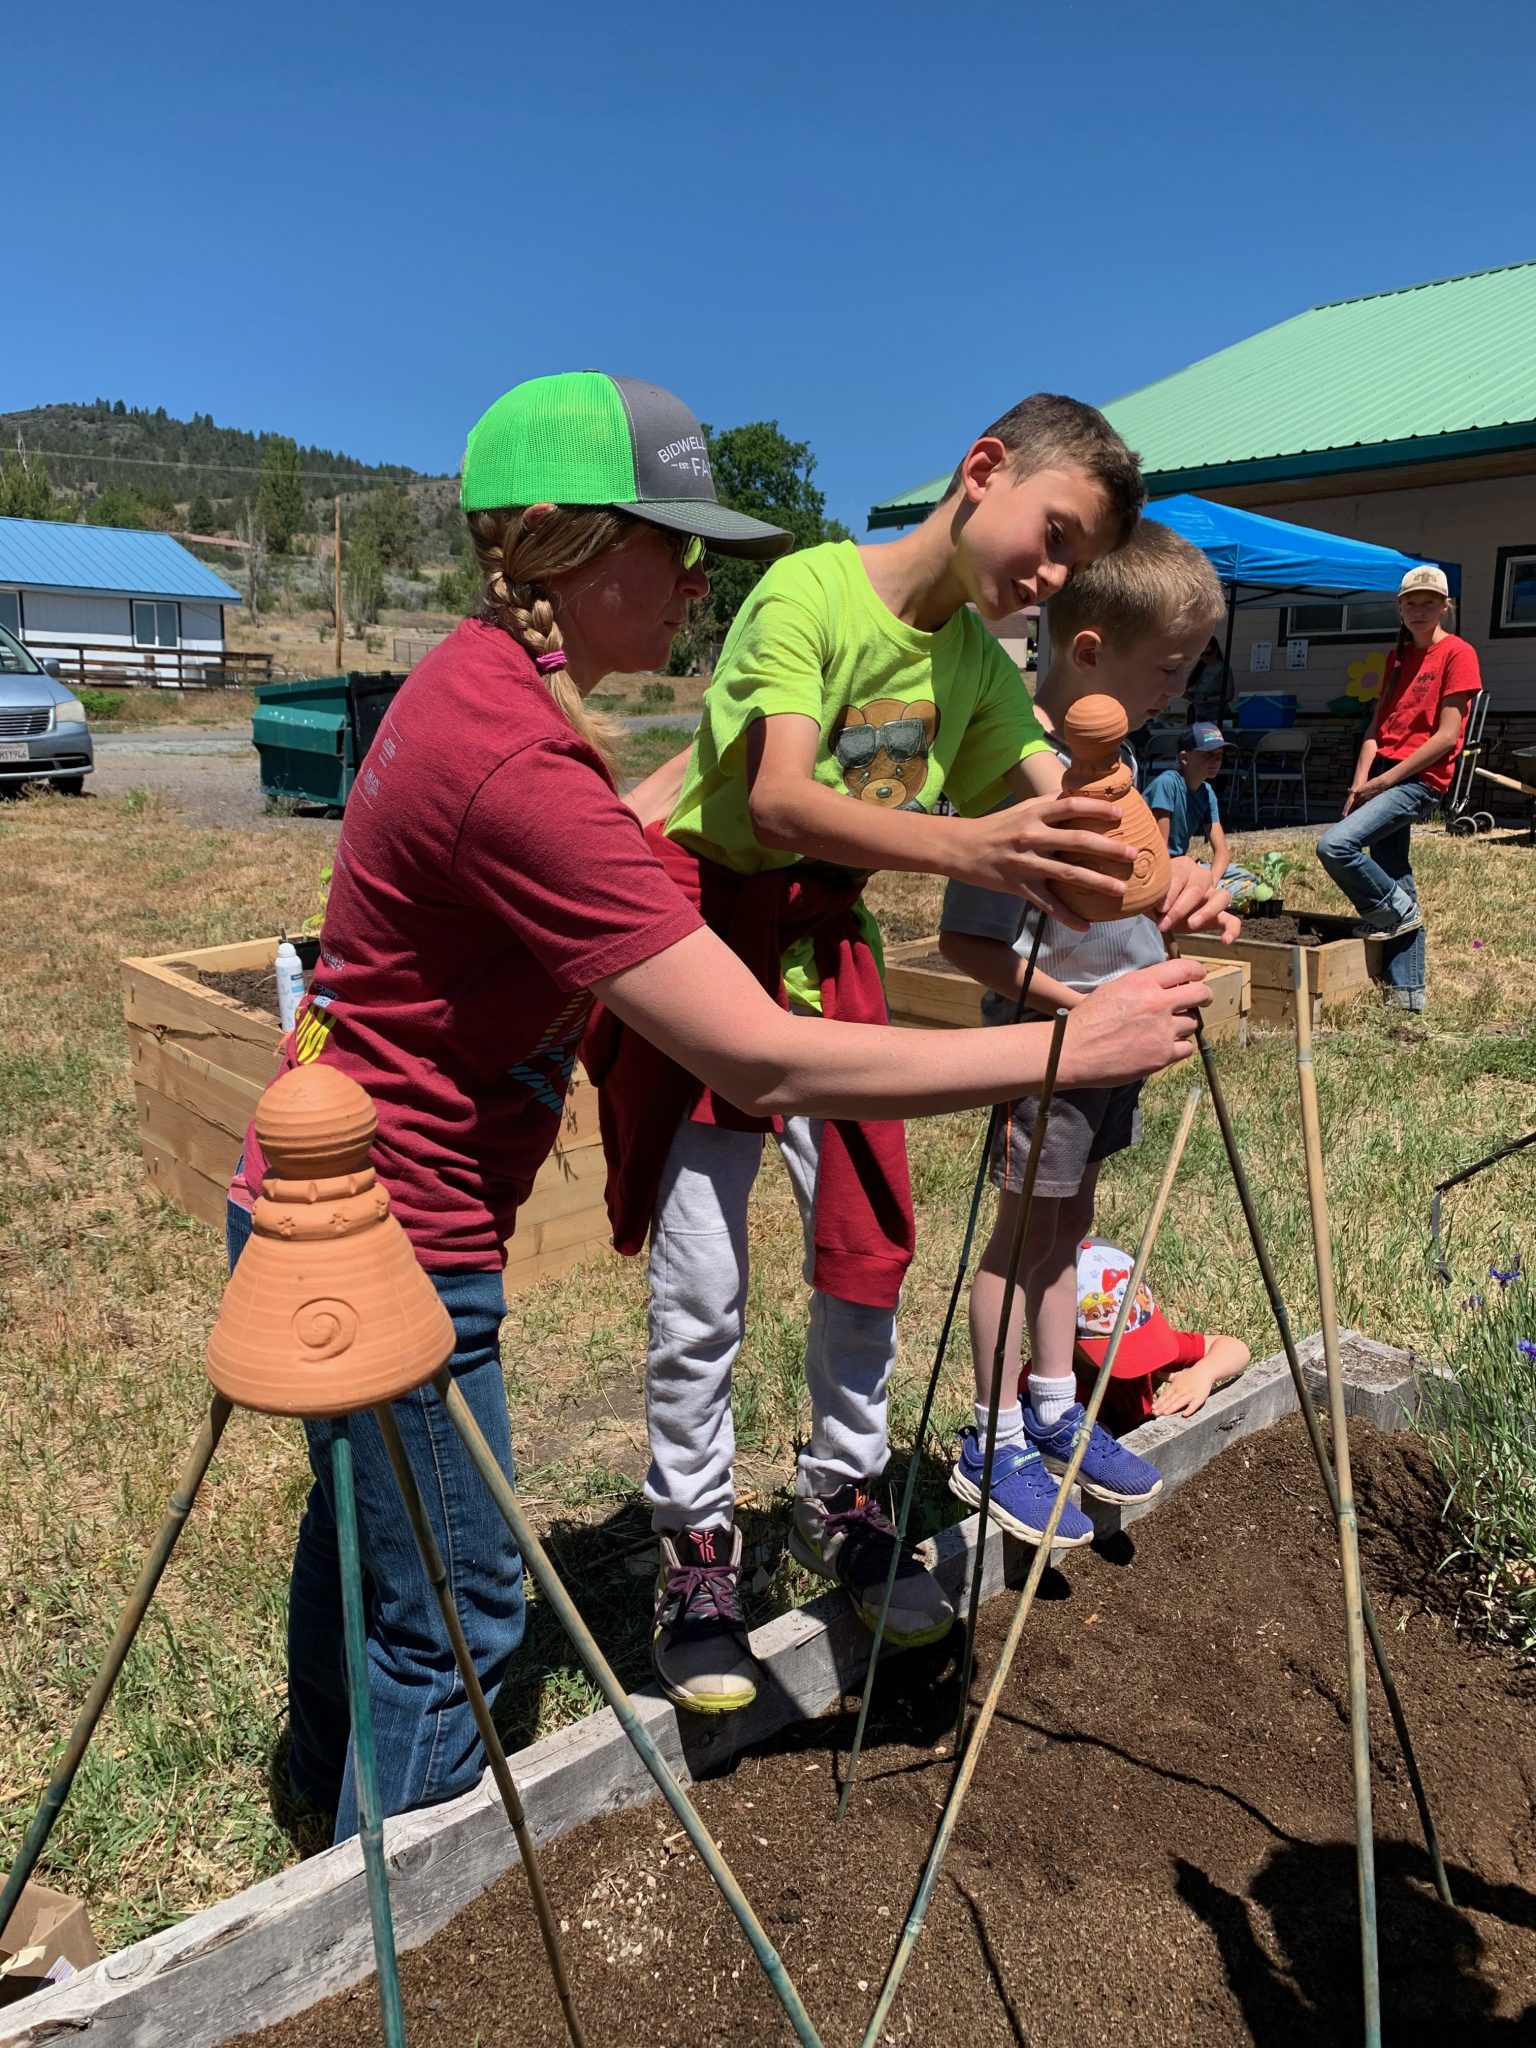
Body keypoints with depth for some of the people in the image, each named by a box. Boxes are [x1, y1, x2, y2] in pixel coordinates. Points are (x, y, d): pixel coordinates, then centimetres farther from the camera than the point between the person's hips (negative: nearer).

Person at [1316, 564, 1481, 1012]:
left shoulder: (1458, 654, -5)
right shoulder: (1397, 657, 18)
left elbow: (1446, 736, -11)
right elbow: (1377, 725, 12)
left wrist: (1385, 779, -13)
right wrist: (1360, 782, -2)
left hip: (1419, 781, -7)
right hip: (1383, 781, 7)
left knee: (1334, 844, -24)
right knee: (1396, 882, 7)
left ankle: (1392, 910, 0)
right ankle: (1407, 992, 12)